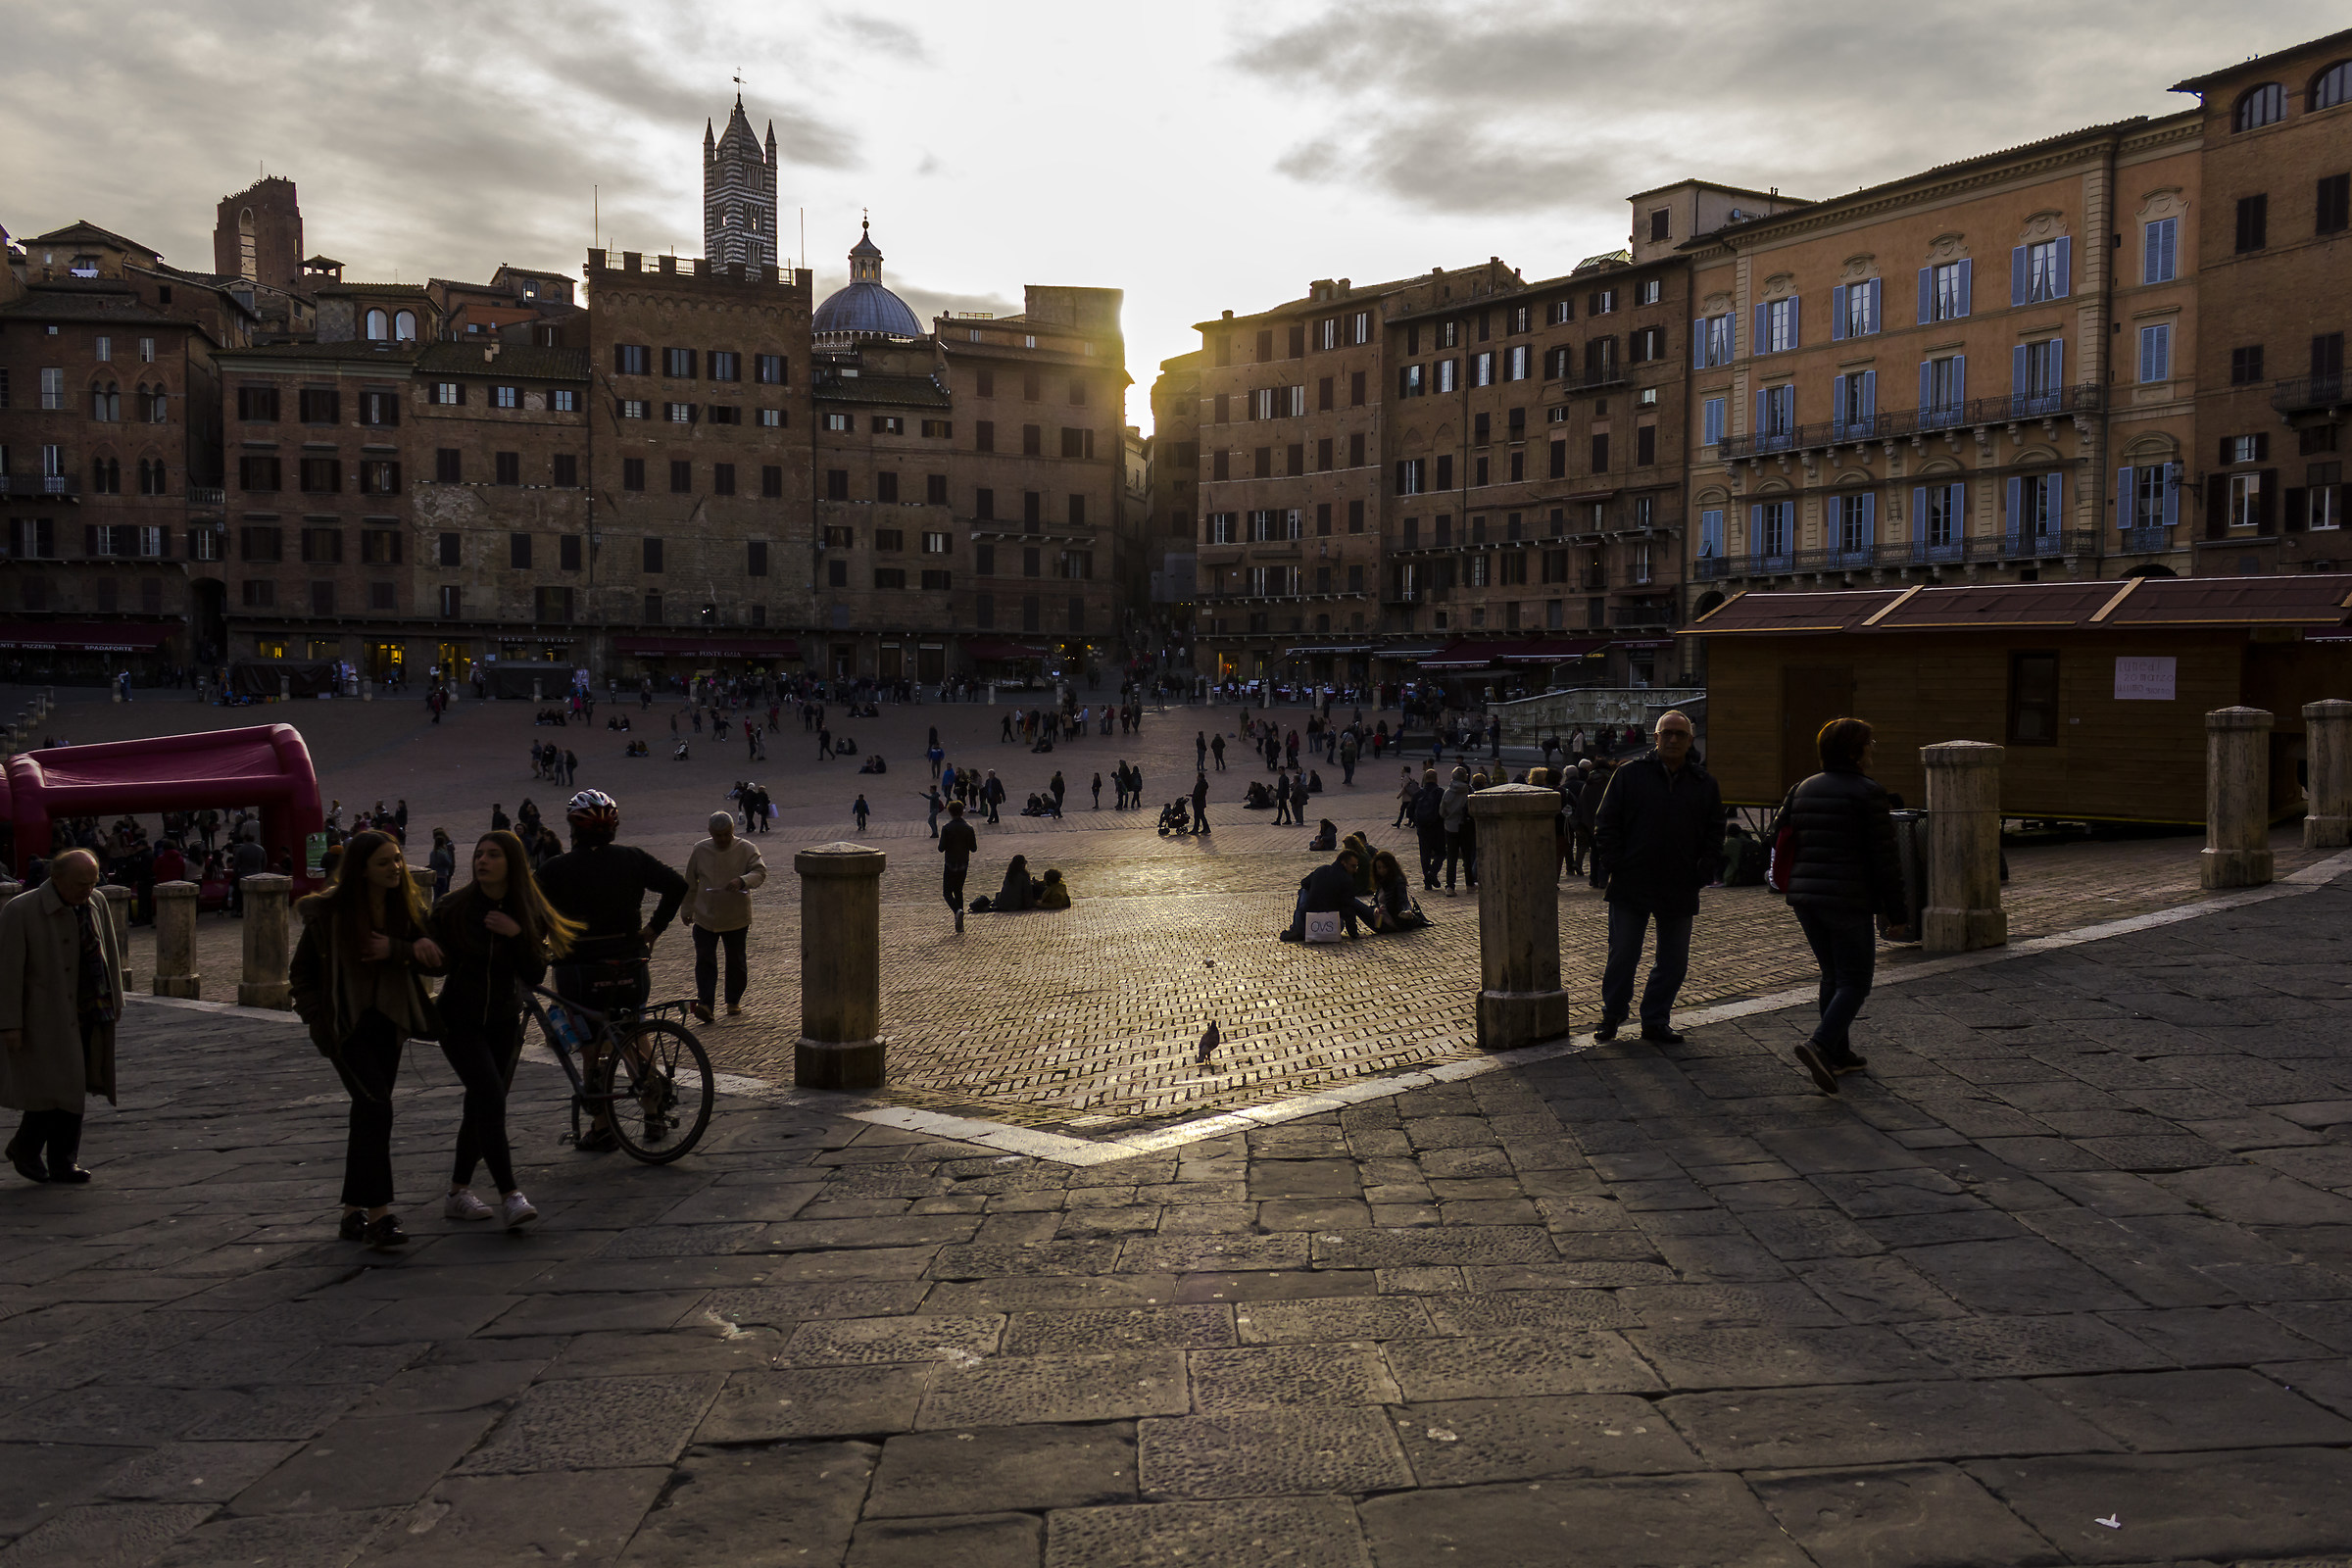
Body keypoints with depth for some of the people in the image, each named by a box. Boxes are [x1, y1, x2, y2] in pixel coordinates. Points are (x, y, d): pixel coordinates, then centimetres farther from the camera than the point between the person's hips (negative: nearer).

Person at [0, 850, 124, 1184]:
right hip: (44, 1018, -6)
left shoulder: (95, 904, 5)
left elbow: (110, 954, 14)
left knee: (75, 1090, 7)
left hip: (86, 1017, 6)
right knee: (56, 1089, -8)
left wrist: (116, 1003, 13)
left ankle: (63, 1163, 15)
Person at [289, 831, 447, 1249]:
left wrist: (398, 949, -20)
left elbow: (436, 963, -4)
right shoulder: (329, 912, -9)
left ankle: (353, 1211, 22)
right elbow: (302, 972, 1)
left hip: (388, 1023, 5)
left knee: (368, 1114, 11)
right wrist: (318, 1018, -7)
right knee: (376, 1108, -17)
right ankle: (378, 1215, -16)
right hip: (345, 1026, -5)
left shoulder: (408, 907, 1)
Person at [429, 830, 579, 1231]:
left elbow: (535, 975, -8)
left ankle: (458, 1193, 24)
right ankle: (509, 1197, -19)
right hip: (460, 1021, -3)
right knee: (491, 1100, -18)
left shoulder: (528, 915, -2)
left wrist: (518, 934, -20)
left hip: (503, 1022, 3)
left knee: (481, 1107, 9)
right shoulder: (453, 908, -7)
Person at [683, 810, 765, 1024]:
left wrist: (742, 880, -33)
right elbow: (690, 883, 9)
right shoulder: (700, 850, 1)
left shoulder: (746, 849, -5)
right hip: (705, 917, 1)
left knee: (736, 961, 11)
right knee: (704, 960, -8)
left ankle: (734, 1001, 26)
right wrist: (687, 910, 13)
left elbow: (760, 872, -13)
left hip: (736, 918, -1)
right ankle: (705, 1004, -10)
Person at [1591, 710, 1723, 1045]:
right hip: (1631, 886, -3)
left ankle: (1655, 1021, 21)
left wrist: (1703, 872, 0)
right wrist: (1615, 864, -8)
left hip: (1680, 890, 3)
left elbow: (1714, 833, 13)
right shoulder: (1630, 774, 0)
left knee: (1673, 962, 8)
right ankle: (1611, 1015, 21)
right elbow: (1606, 824, 1)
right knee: (1622, 955, 4)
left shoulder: (1704, 783, 8)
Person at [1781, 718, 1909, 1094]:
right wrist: (1896, 910, -3)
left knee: (1833, 976, 19)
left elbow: (1779, 836, 10)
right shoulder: (1868, 792, -9)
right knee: (1855, 981, 0)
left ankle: (1838, 1054, 23)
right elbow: (1883, 856, -10)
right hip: (1847, 900, -7)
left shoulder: (1804, 789, 9)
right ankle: (1820, 1045, -19)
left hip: (1804, 897, 7)